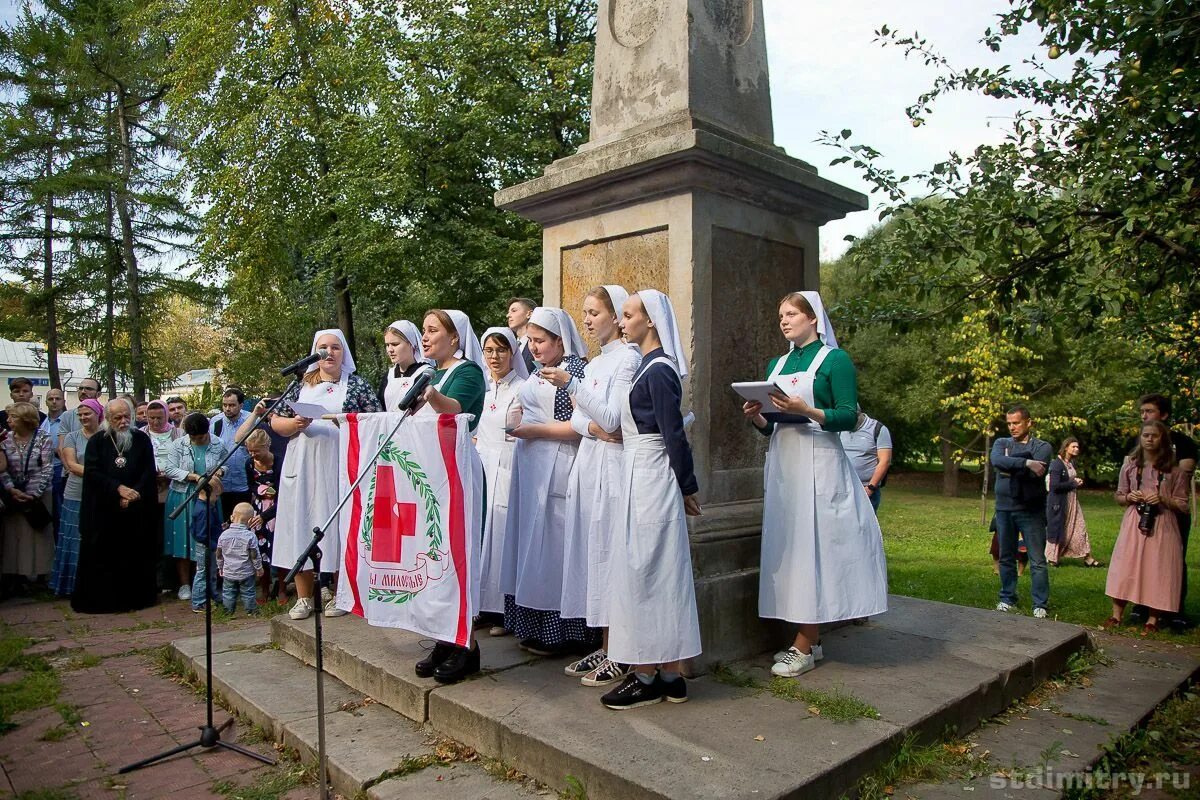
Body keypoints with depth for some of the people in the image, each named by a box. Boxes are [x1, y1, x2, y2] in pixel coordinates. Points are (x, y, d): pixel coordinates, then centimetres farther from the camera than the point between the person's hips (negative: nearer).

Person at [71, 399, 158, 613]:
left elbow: (149, 472, 1)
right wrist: (119, 488, -17)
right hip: (104, 511, 0)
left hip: (136, 511, 0)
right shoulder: (97, 441, 4)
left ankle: (135, 598, 12)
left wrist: (134, 494, -12)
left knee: (135, 555, 3)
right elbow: (92, 473, -6)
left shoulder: (142, 439, 5)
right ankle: (101, 600, 10)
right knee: (103, 555, 1)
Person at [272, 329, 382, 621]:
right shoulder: (301, 386, 14)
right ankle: (304, 597, 11)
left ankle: (338, 593, 11)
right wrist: (295, 423, -7)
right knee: (301, 524, 2)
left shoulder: (358, 385, 6)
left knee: (338, 525, -2)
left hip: (341, 467, -3)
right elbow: (275, 422, 13)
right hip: (303, 467, 3)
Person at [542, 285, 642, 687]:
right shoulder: (595, 362, 18)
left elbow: (613, 419, -16)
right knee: (590, 553, 10)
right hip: (589, 461, 8)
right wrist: (590, 426, -8)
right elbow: (577, 417, 13)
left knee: (610, 553, -4)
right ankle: (604, 648, 21)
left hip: (611, 465, -8)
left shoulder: (628, 358, -7)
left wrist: (570, 384, -21)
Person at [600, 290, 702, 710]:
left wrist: (688, 487, -7)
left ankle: (649, 678, 9)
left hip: (651, 479, -10)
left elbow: (674, 434, -14)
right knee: (653, 573, 12)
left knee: (643, 572, -2)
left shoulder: (658, 370, -15)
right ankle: (670, 675, 22)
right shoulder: (649, 366, 13)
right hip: (639, 477, 10)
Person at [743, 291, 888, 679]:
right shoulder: (776, 365, 16)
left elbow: (850, 416, -10)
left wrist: (807, 410, -22)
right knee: (789, 544, 6)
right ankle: (811, 639, 15)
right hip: (781, 463, 7)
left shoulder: (834, 359, -2)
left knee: (812, 544, -5)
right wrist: (757, 417, -2)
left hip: (818, 464, -7)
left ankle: (804, 645, 2)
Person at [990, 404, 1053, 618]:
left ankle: (1040, 605, 7)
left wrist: (1010, 467, -11)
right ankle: (1007, 600, 23)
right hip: (1004, 509, 3)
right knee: (1006, 558, 12)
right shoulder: (1001, 443, 8)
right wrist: (1026, 462, -24)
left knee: (1037, 561, -1)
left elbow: (1036, 474, -18)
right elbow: (996, 461, -16)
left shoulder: (1043, 447, 1)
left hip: (1032, 510, -3)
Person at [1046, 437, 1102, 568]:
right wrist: (1073, 483, -15)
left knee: (1080, 528, 6)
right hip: (1059, 502, -8)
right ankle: (1052, 558, 17)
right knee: (1057, 530, 3)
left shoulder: (1072, 463, 8)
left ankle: (1087, 558, 11)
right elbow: (1055, 486, -24)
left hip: (1072, 501, 8)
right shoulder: (1057, 464, -17)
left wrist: (1078, 482, 2)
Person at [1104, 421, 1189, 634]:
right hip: (1134, 523, 1)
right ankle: (1117, 615, 7)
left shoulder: (1174, 468, 2)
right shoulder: (1130, 464, 7)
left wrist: (1163, 499, -14)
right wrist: (1129, 497, -7)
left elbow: (1182, 503, 4)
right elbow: (1119, 497, 14)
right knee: (1125, 568, -1)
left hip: (1162, 526, -1)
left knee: (1157, 570, 0)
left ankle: (1152, 619, 11)